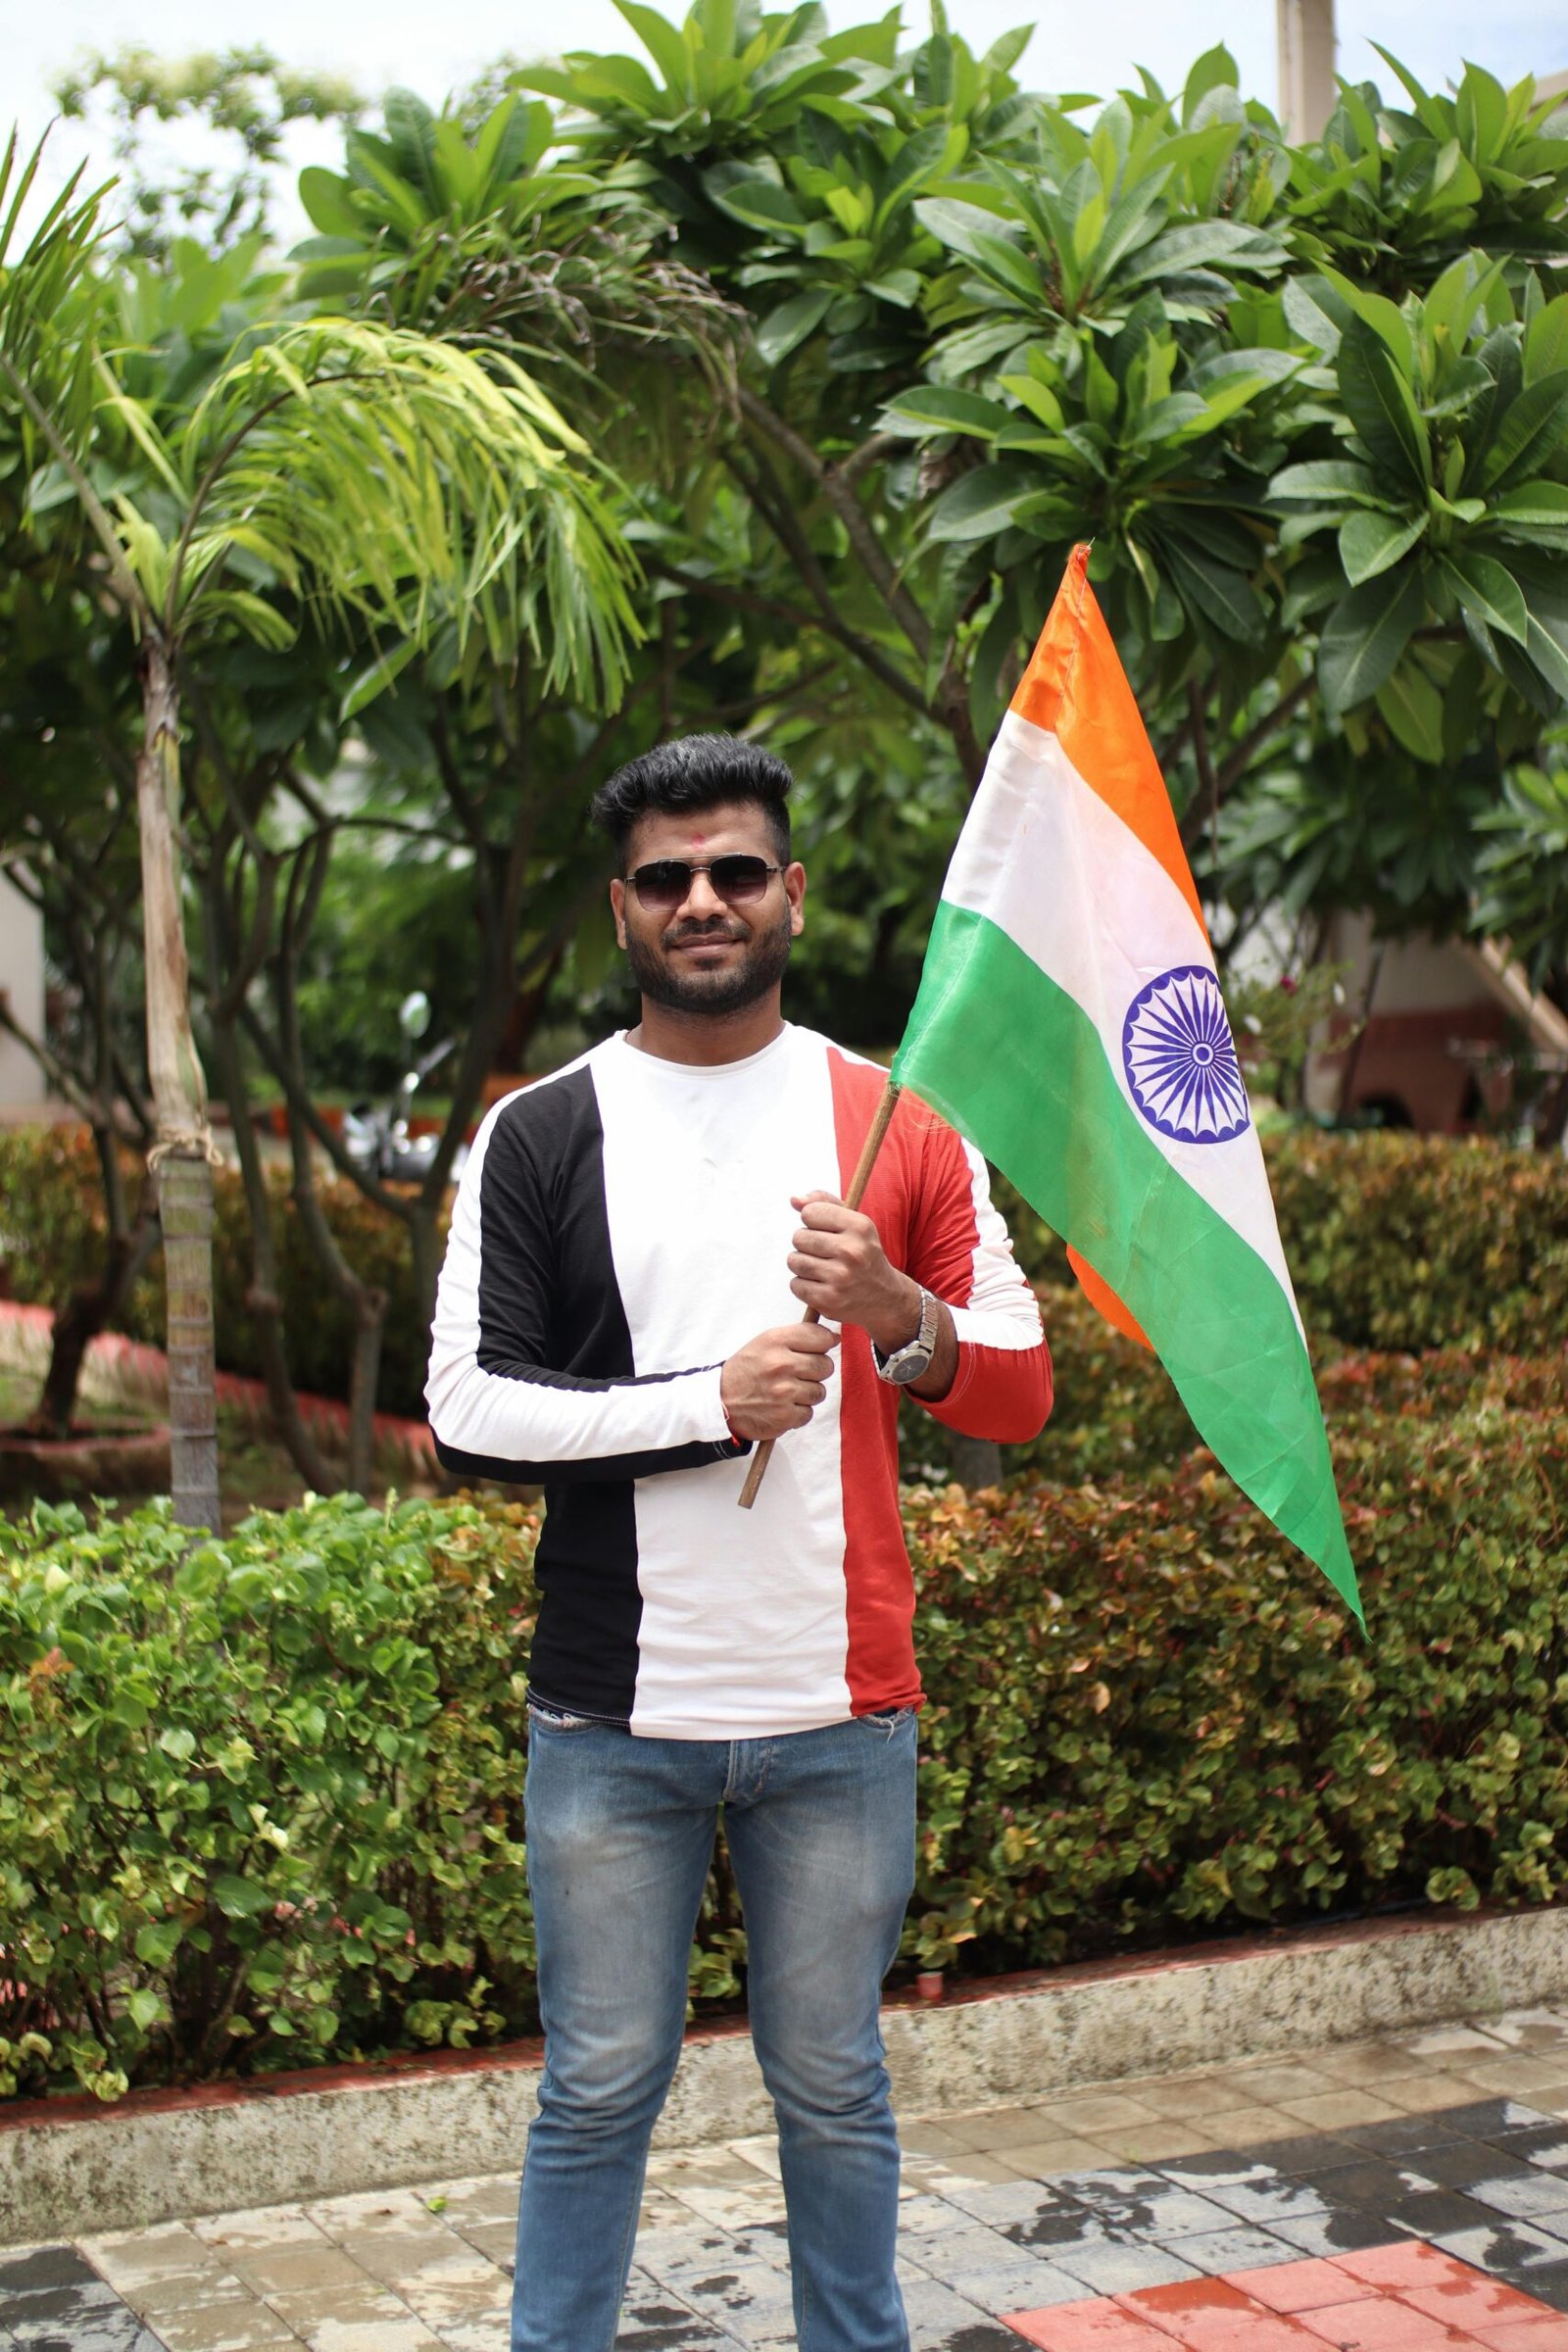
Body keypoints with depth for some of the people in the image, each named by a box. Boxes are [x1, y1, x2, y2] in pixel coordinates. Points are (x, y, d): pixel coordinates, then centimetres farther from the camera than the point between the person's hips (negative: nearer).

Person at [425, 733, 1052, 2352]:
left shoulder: (897, 1126, 5)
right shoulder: (537, 1138, 1)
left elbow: (1019, 1396, 6)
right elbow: (466, 1414, -5)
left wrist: (902, 1318, -15)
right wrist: (710, 1400, -14)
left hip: (841, 1717, 1)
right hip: (612, 1717, -1)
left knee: (833, 2087, 12)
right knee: (599, 2088, 8)